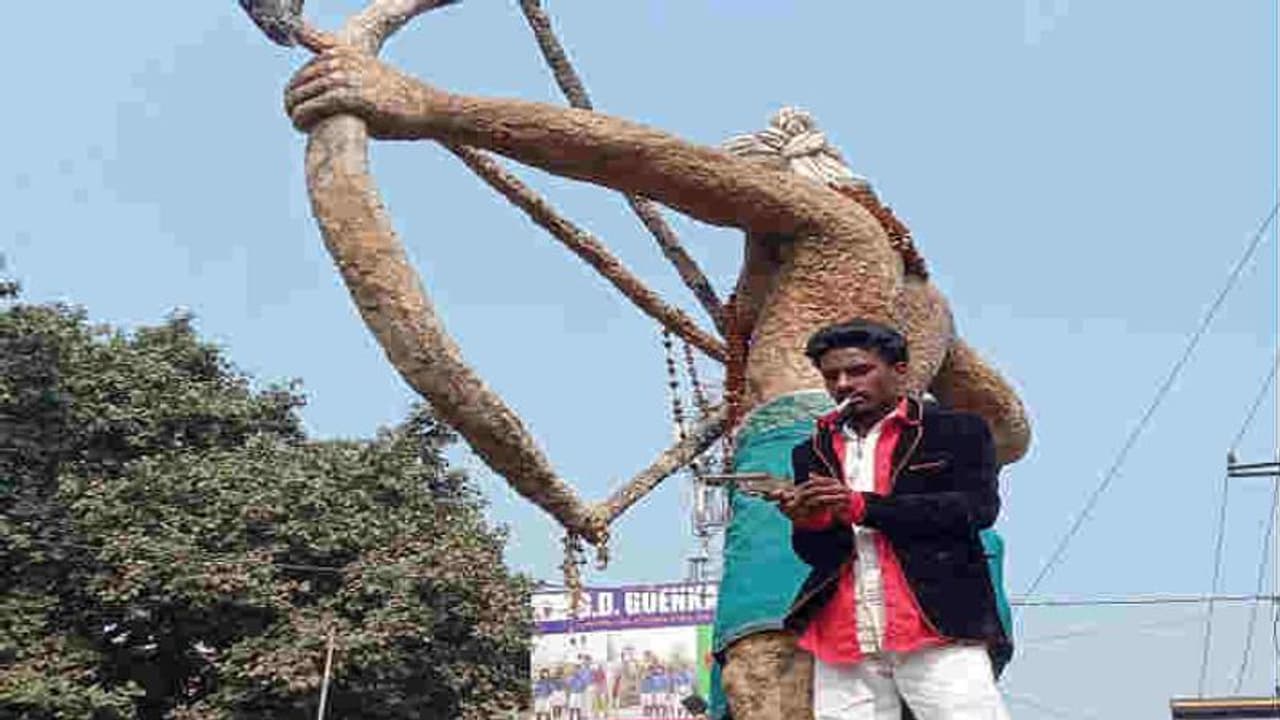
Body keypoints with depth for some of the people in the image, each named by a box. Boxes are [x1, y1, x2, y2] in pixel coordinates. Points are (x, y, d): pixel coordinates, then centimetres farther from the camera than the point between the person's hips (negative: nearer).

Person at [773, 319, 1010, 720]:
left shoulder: (956, 431, 7)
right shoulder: (812, 453, 17)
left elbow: (978, 507, -8)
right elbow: (815, 553, 14)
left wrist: (860, 506, -13)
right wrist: (809, 522, -11)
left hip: (938, 625, -3)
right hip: (842, 638, 3)